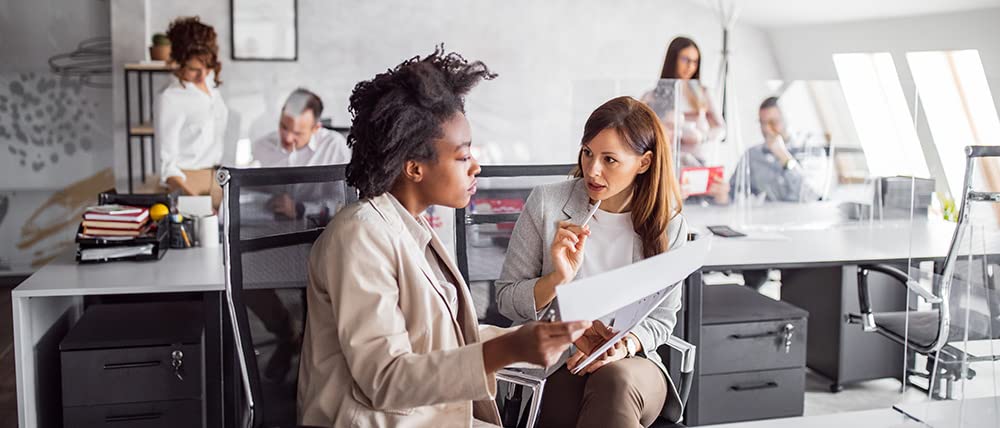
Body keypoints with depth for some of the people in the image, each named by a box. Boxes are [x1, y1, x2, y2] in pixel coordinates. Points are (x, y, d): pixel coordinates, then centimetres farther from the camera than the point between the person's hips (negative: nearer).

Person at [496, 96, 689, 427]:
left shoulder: (668, 225, 1)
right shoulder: (546, 203, -3)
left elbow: (661, 319, 7)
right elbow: (506, 300, 1)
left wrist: (623, 346, -15)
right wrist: (559, 277, -18)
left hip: (631, 364, 1)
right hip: (551, 363, -1)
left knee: (613, 380, -35)